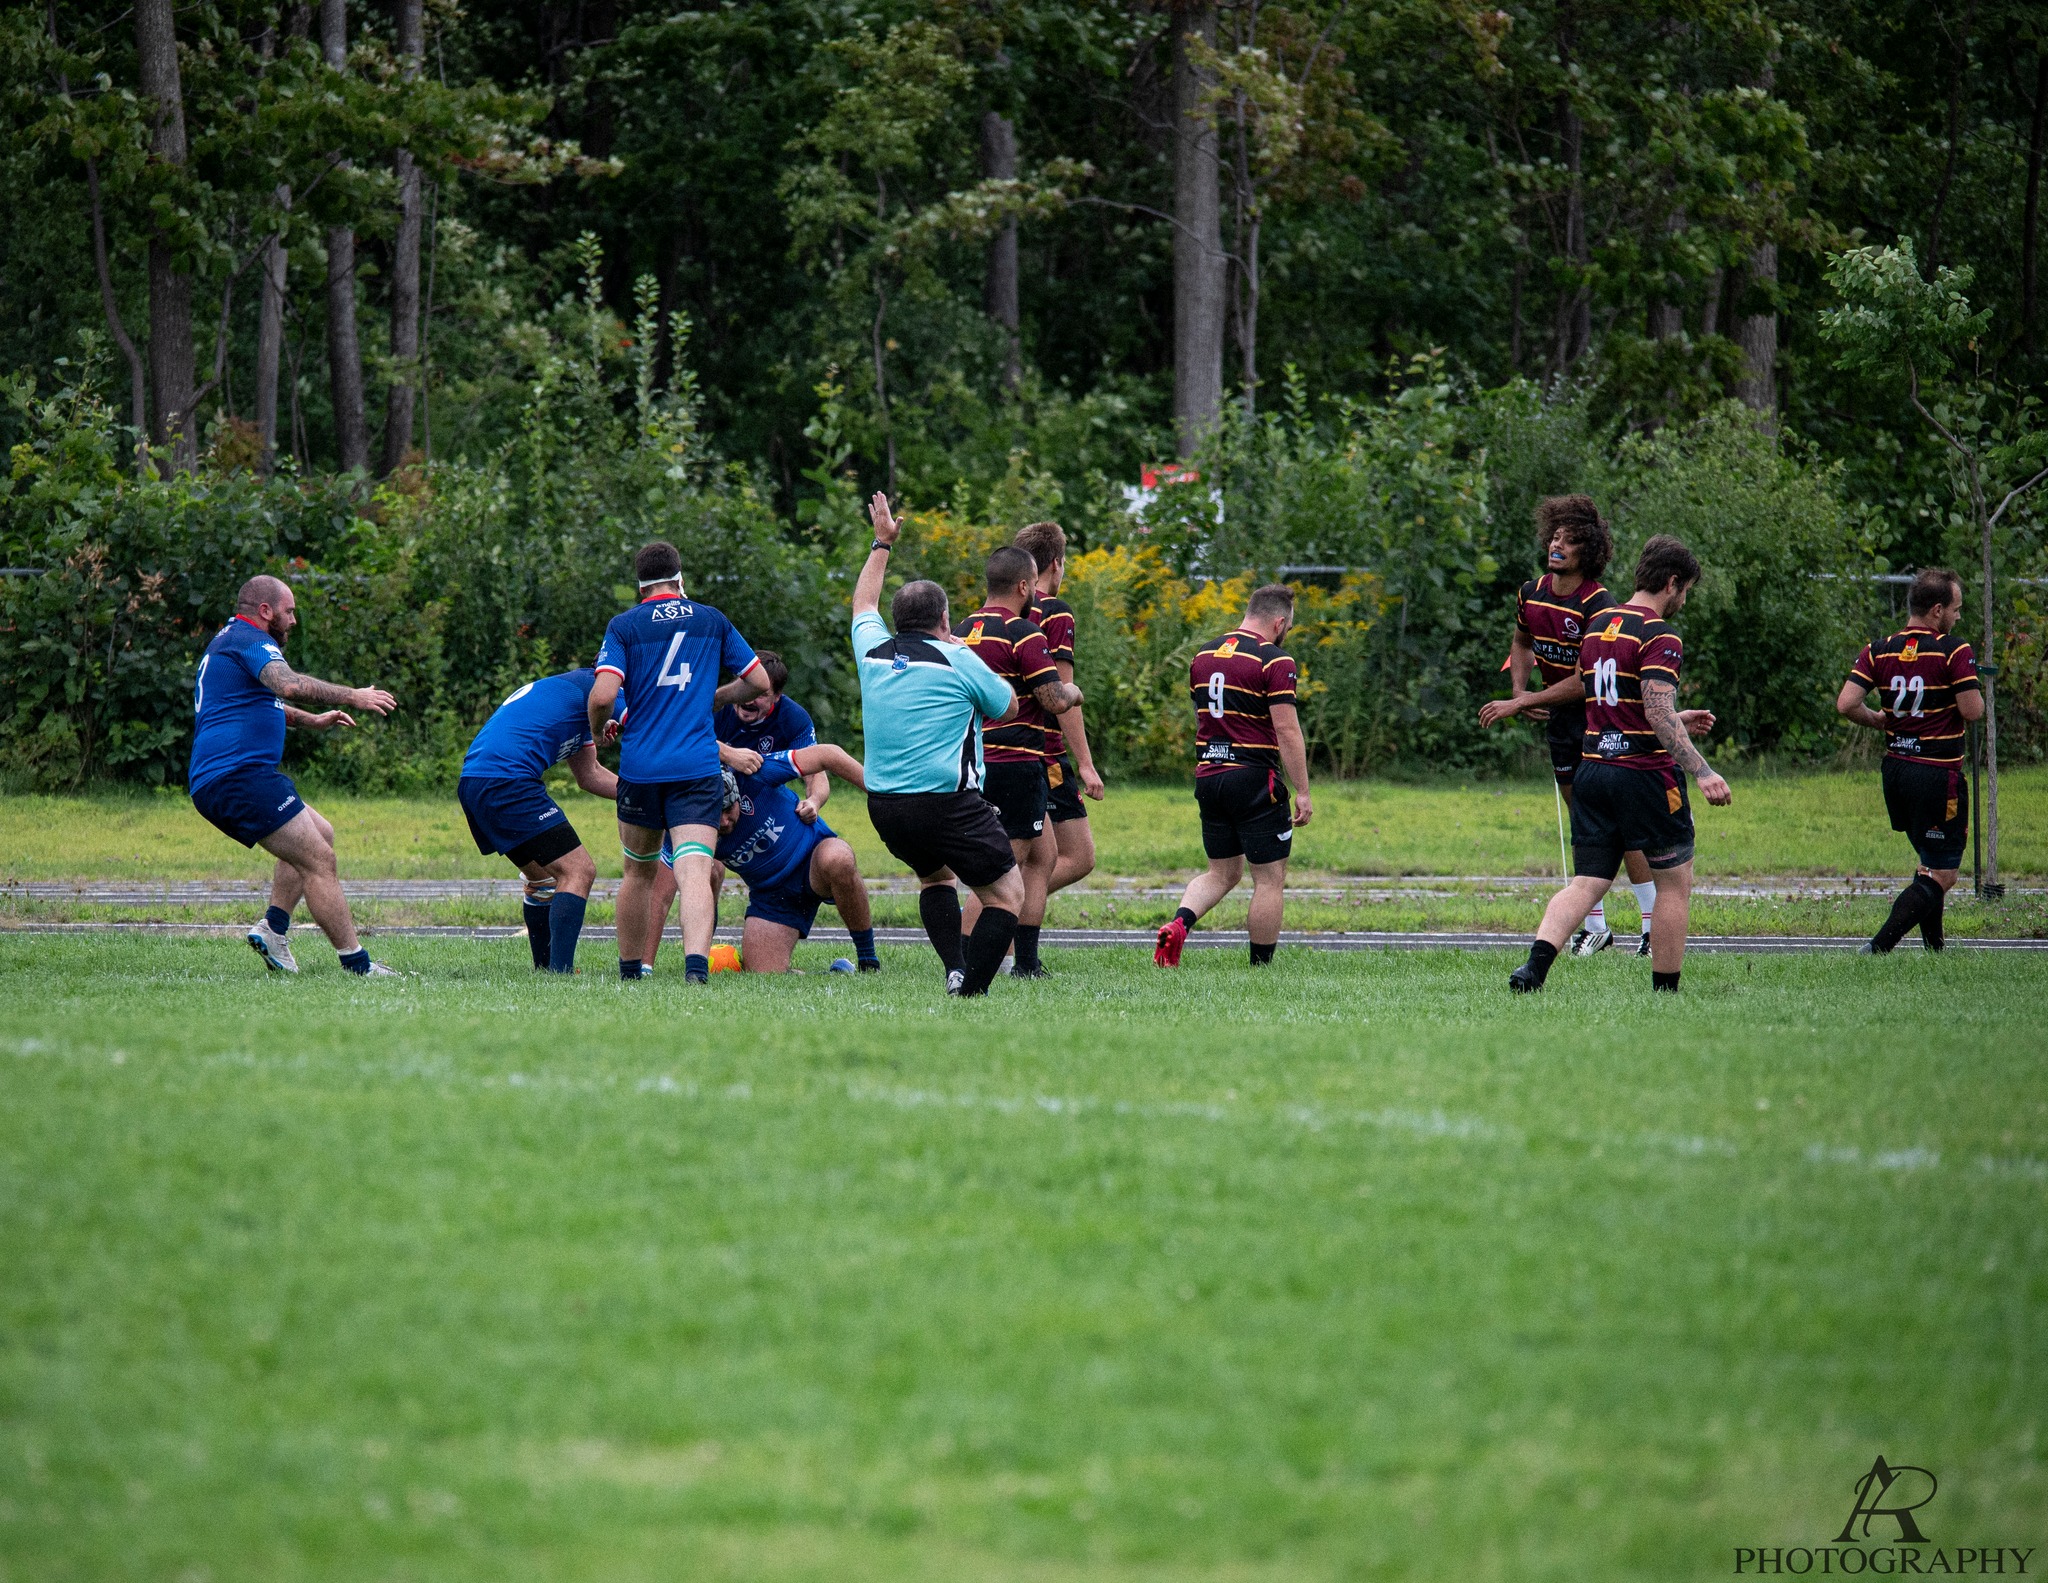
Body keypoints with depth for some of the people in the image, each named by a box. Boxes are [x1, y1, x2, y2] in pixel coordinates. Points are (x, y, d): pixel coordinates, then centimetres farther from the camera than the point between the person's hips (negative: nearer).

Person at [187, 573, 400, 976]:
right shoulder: (249, 641, -9)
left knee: (320, 835, 21)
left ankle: (273, 928, 11)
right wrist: (351, 696, -27)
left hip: (214, 784, 11)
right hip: (239, 776, -11)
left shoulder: (226, 641, 25)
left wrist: (310, 720, 45)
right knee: (319, 860, -10)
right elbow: (288, 685, -30)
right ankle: (356, 964, -12)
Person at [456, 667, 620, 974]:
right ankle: (559, 971, -20)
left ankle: (545, 969, 25)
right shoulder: (592, 685, 2)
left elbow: (589, 775, 34)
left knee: (544, 877, 23)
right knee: (578, 871, -10)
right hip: (507, 782, -10)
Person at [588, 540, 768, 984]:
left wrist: (599, 729, 10)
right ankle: (696, 963, -33)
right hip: (698, 768, 0)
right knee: (695, 872, -12)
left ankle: (629, 969, 27)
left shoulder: (624, 626, 1)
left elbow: (603, 695, -11)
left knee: (639, 872, 19)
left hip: (640, 768, 0)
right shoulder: (711, 620, 8)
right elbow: (759, 681, 14)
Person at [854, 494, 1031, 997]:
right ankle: (971, 991, -14)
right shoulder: (958, 660, -5)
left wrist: (881, 543, 42)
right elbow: (1007, 707, 12)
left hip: (883, 805, 6)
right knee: (1007, 893, 3)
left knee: (934, 876, 30)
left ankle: (955, 970, 11)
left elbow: (864, 604, 31)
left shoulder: (873, 652, 8)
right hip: (948, 801, -6)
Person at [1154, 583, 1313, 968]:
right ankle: (1261, 967, 6)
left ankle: (1178, 923, -8)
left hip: (1208, 777, 7)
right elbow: (1286, 729, -16)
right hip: (1254, 778, -7)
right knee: (1270, 879, 4)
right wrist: (1302, 791, -14)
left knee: (1222, 874, 17)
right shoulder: (1274, 661, -12)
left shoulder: (1203, 655, 10)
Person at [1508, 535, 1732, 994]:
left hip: (1592, 767, 7)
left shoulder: (1598, 626, 13)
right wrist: (1702, 772, -27)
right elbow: (1659, 713, -23)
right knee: (1674, 883, 8)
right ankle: (1664, 991, 11)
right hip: (1645, 773, -7)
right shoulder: (1659, 636, -13)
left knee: (1585, 884, 3)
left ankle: (1536, 964, -19)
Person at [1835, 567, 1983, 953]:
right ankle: (1879, 947, -18)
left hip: (1896, 770, 7)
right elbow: (1973, 710, -16)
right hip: (1939, 775, -7)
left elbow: (1846, 703, -7)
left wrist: (1879, 720, 12)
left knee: (1931, 865, 23)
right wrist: (1973, 687, 6)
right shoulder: (1954, 651, -13)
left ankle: (1934, 950, 25)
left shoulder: (1879, 650, 2)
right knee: (1942, 876, -3)